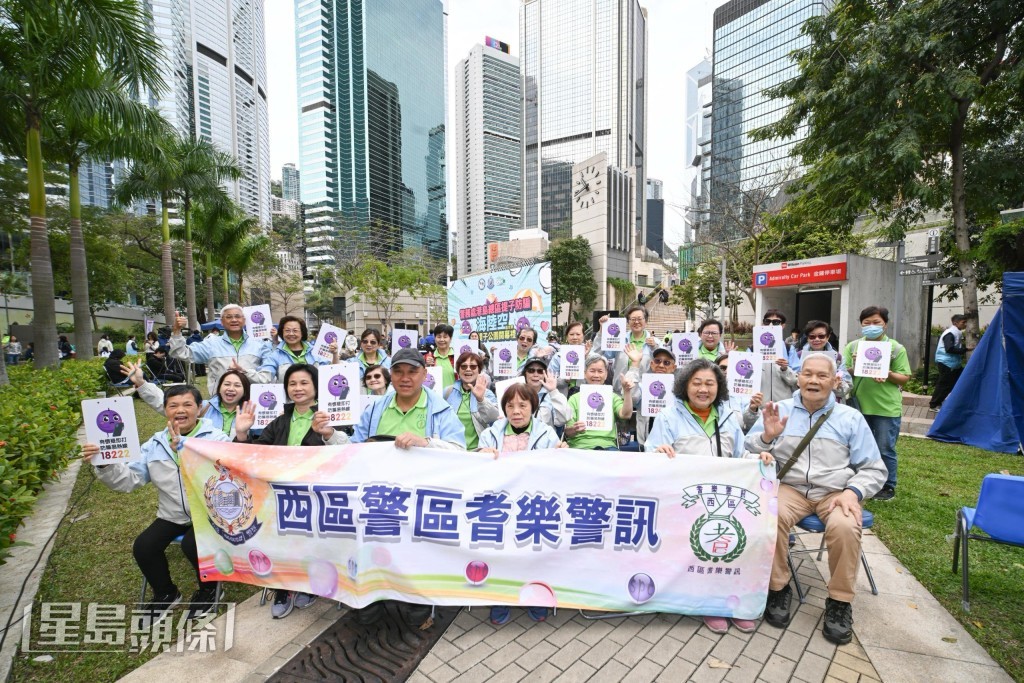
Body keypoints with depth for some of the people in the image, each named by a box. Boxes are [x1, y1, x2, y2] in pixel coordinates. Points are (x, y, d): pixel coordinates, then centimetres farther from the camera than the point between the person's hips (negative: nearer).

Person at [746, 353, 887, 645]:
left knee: (844, 527, -31)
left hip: (835, 492, 1)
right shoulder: (779, 410, 7)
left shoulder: (851, 418, 9)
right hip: (790, 487, 0)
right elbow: (748, 453, 3)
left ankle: (840, 602, -6)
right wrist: (766, 436, -18)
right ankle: (778, 589, -8)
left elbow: (874, 469, 8)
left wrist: (853, 492, -11)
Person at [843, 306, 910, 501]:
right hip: (859, 406, 2)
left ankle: (888, 486, 23)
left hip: (887, 408, -2)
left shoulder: (896, 348, -1)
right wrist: (853, 367, -15)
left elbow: (904, 378, -2)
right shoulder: (853, 346, 5)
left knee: (885, 450, 7)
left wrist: (889, 375, -21)